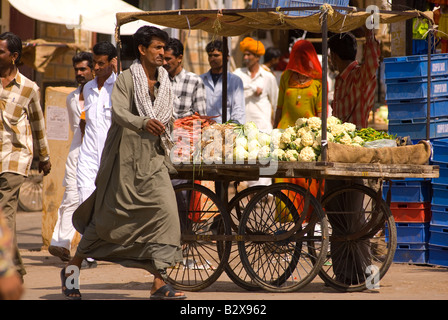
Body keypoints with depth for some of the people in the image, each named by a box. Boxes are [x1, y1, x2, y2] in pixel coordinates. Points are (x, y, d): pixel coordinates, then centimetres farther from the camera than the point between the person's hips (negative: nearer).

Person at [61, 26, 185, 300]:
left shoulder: (165, 83, 11)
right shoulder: (127, 79, -8)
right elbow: (119, 112, -23)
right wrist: (143, 123, -39)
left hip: (154, 160, 5)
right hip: (125, 159, -5)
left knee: (166, 211, -12)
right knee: (108, 216, 3)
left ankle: (160, 284, -12)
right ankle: (72, 269, 24)